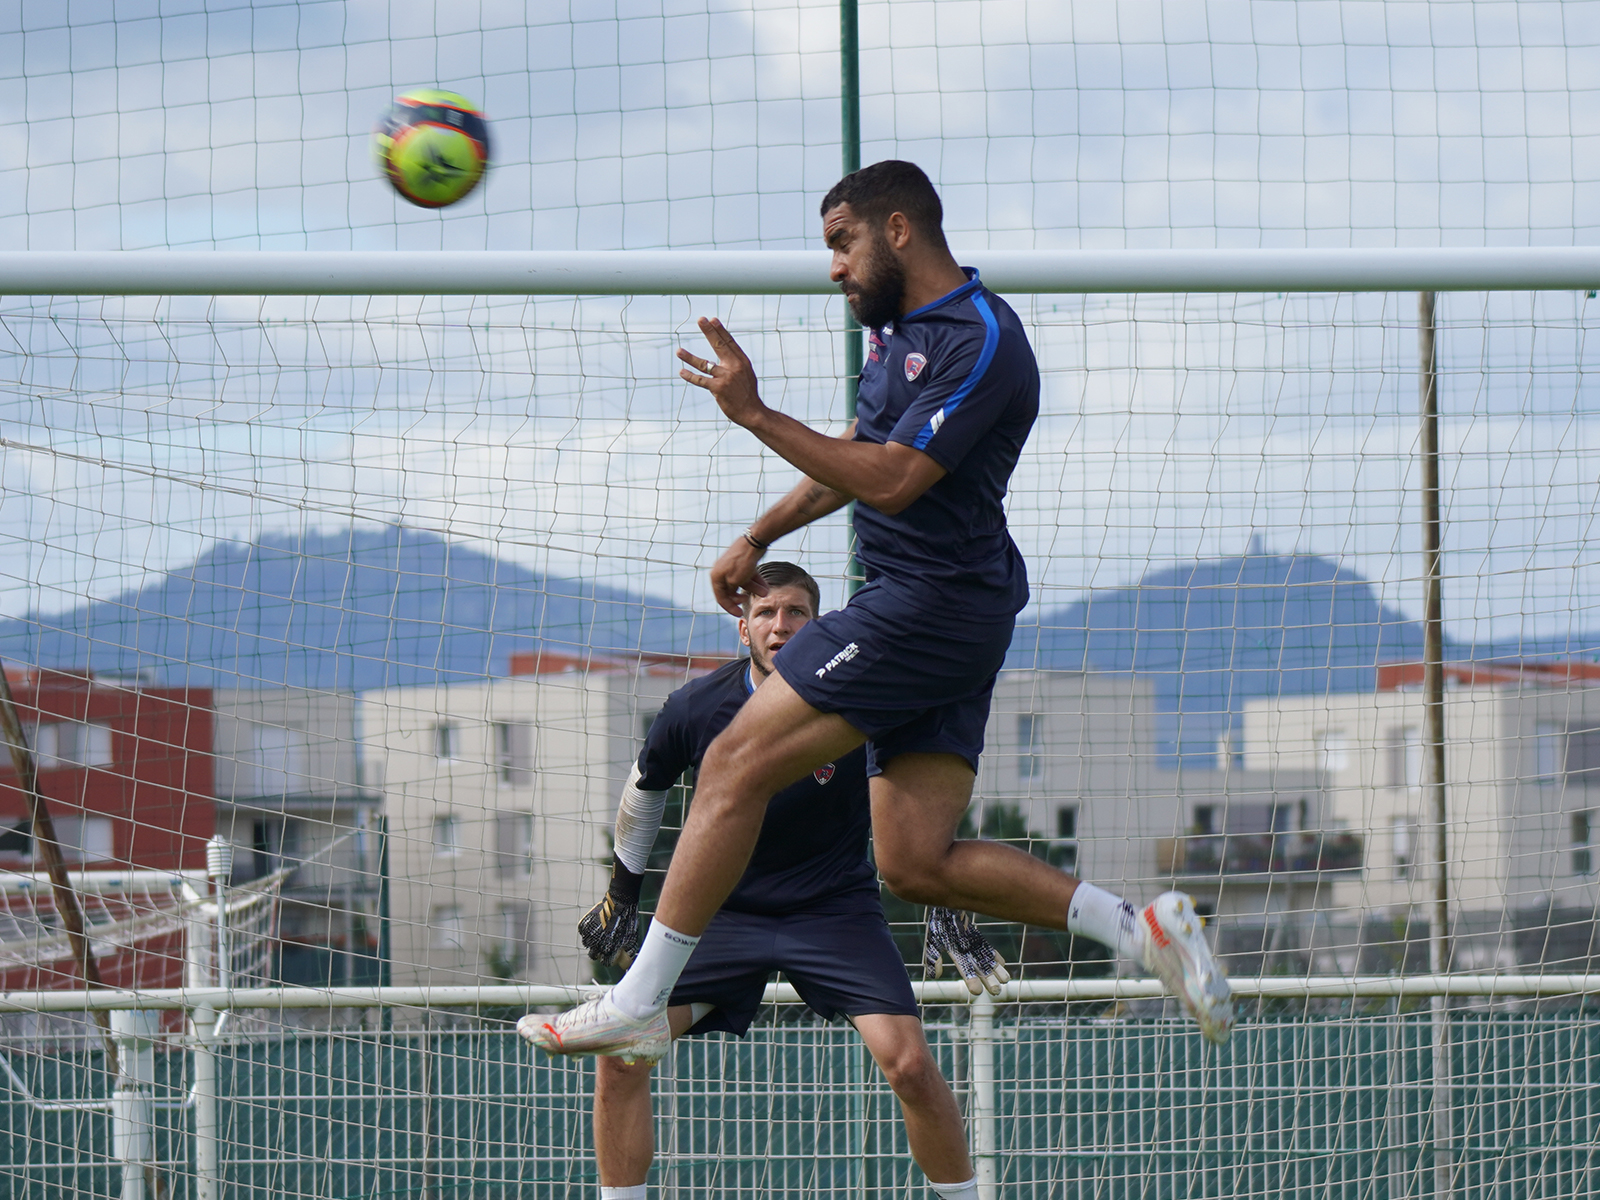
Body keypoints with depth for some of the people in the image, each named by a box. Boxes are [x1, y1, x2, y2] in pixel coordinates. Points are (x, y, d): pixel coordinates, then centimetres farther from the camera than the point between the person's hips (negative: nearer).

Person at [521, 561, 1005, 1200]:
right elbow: (644, 788, 12)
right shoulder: (695, 708, -11)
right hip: (724, 906, 2)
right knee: (619, 1056, -12)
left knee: (909, 1063, -21)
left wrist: (946, 906, -1)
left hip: (834, 906, -2)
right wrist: (621, 895, 18)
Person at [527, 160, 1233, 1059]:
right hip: (921, 609, 10)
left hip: (931, 604, -10)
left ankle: (641, 999, -9)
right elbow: (858, 452, 32)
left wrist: (755, 415, -21)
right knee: (916, 861, 1)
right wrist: (761, 537, 30)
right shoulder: (899, 324, 18)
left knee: (738, 763, -10)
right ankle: (1139, 927, -1)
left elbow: (890, 480, -21)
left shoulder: (980, 343, -14)